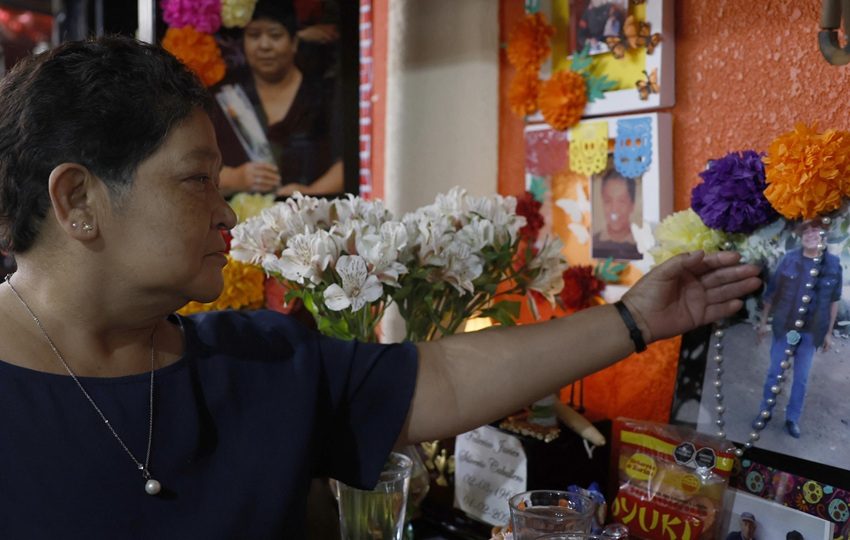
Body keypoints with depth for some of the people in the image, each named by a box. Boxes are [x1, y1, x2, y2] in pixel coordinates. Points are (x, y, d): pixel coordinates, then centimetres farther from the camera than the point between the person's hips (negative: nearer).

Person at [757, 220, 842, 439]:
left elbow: (834, 301, 3)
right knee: (774, 372, 9)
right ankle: (765, 412, 23)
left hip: (811, 331, 1)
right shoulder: (789, 259, -7)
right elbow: (771, 292, 0)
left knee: (801, 378, 10)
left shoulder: (833, 264, -5)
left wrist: (829, 332, 5)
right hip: (784, 327, 0)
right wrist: (764, 321, 3)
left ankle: (792, 418, 23)